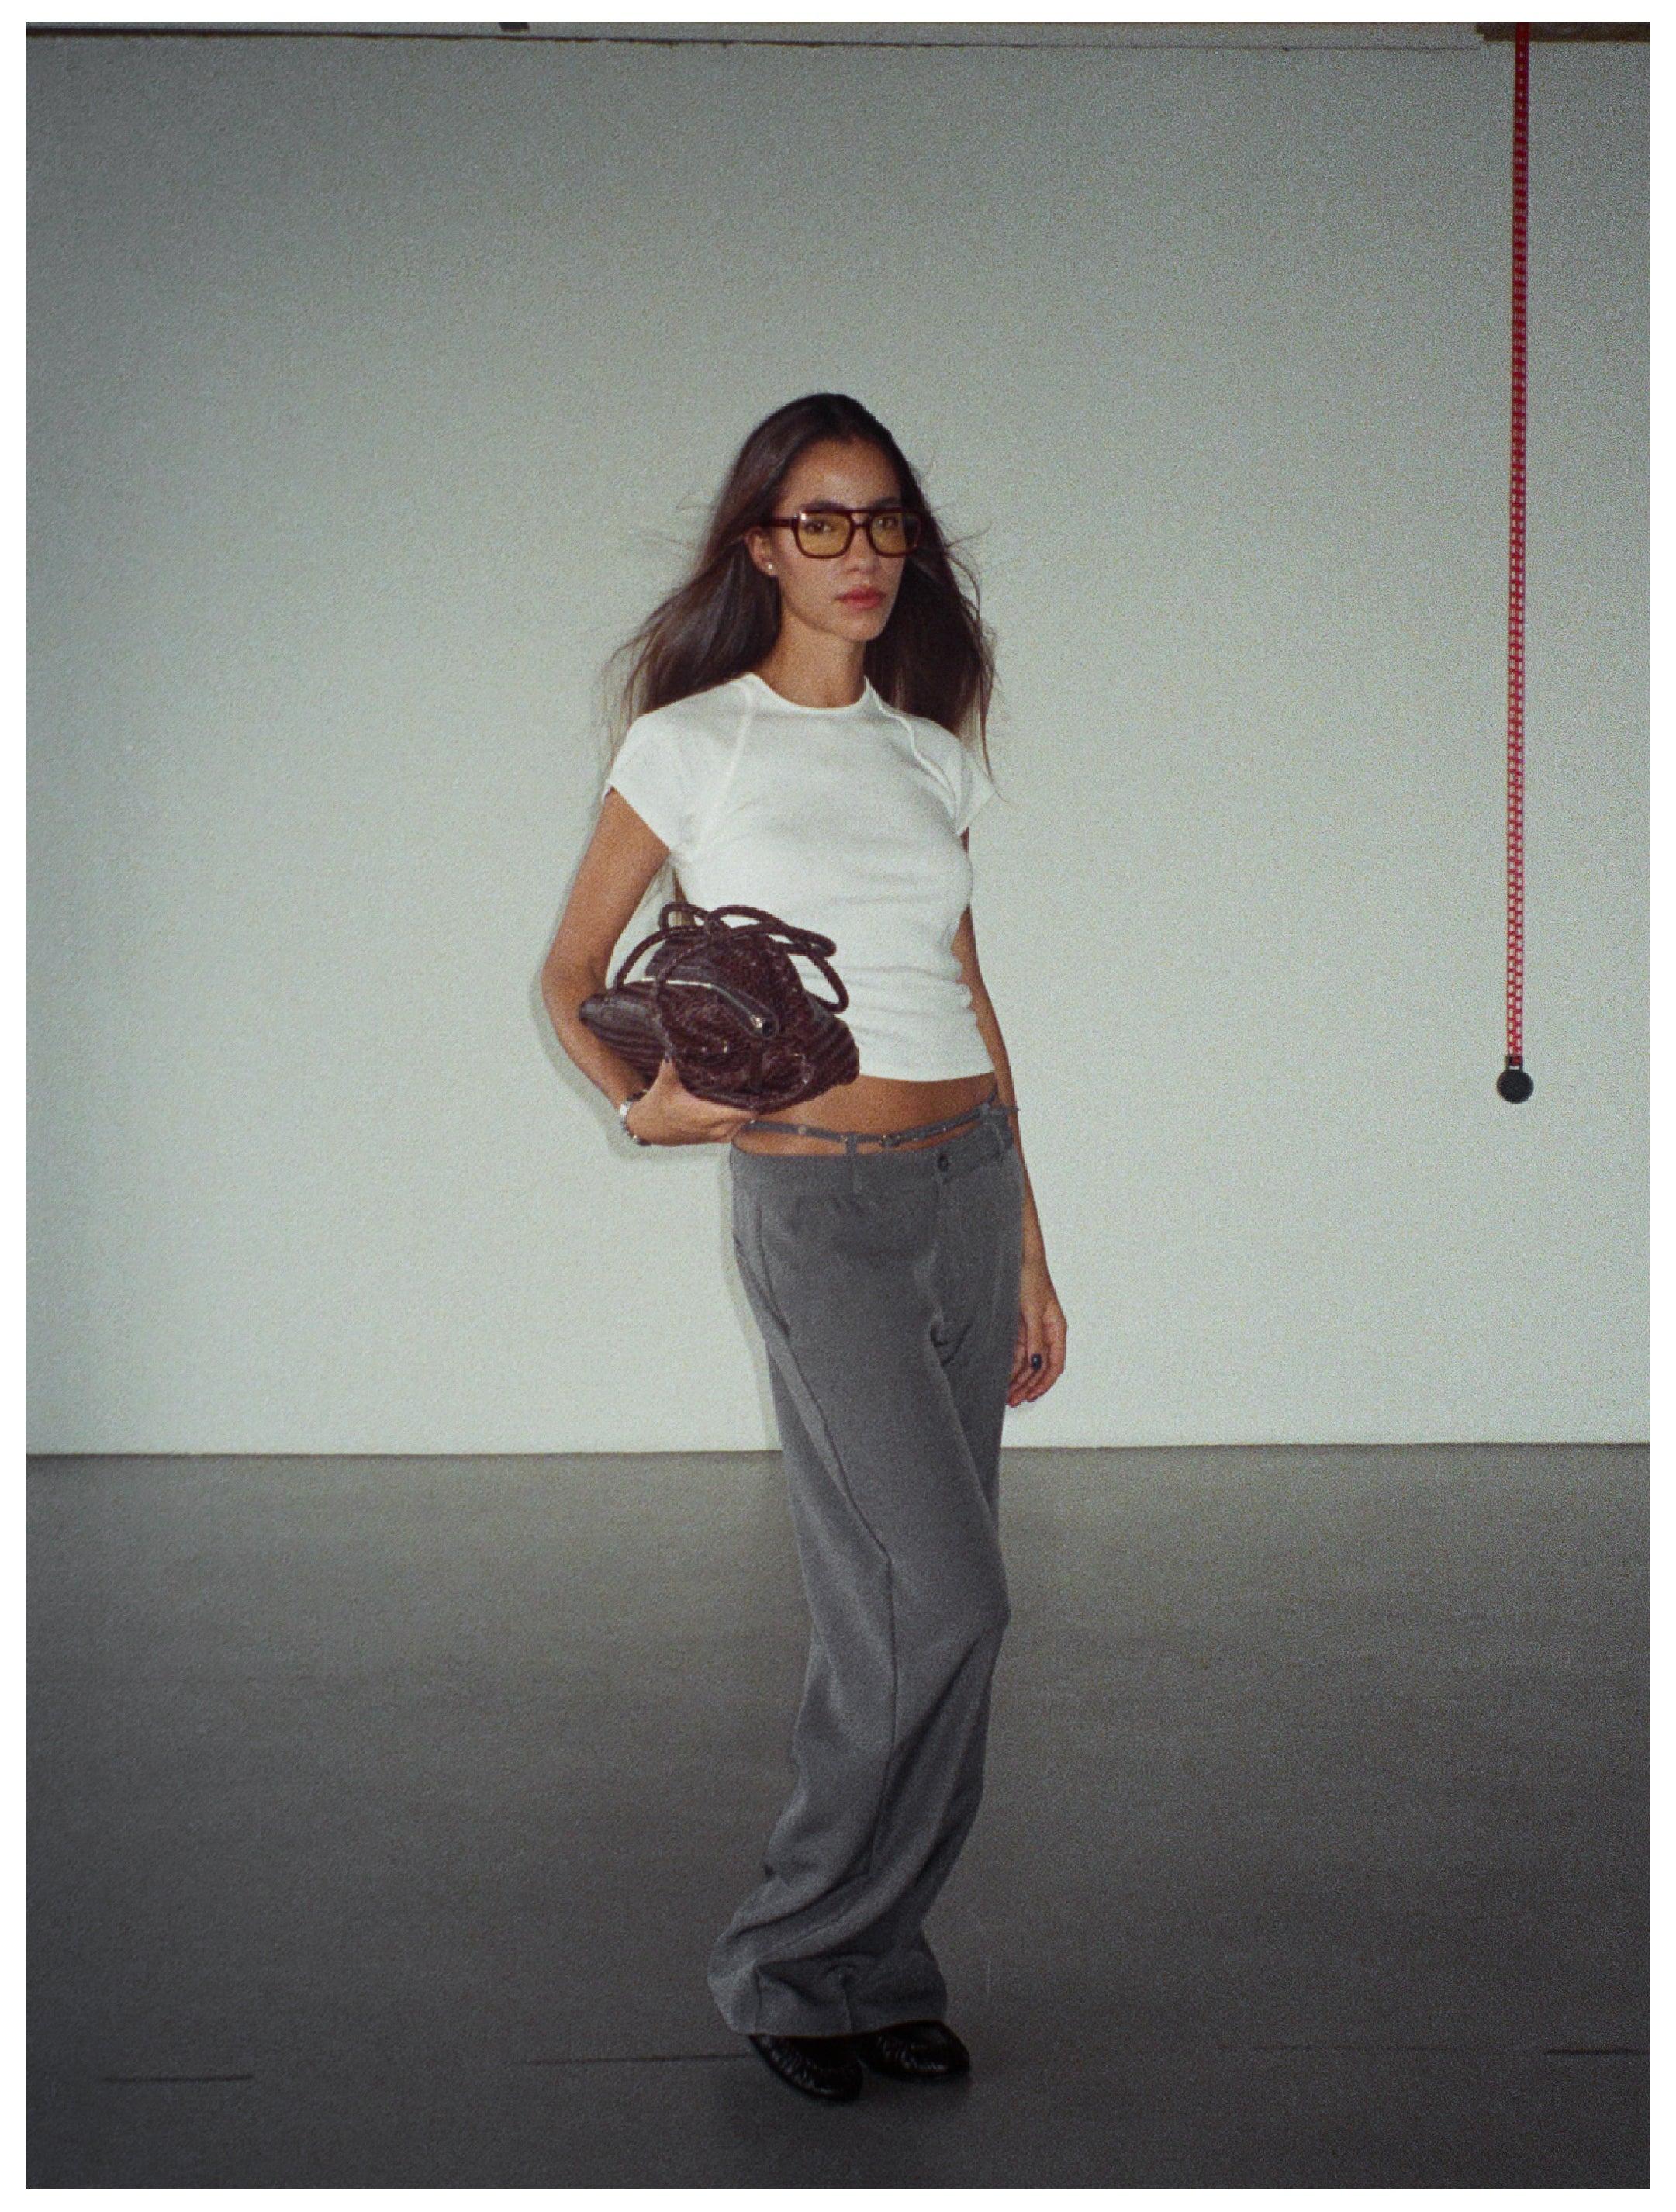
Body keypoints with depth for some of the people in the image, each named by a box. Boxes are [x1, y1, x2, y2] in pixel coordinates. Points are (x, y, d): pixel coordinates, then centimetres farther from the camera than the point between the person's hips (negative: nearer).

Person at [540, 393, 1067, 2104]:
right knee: (947, 1599, -12)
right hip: (814, 1203, -5)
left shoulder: (929, 754, 14)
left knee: (896, 1606, 7)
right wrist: (638, 1103, -14)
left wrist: (1029, 1255, 15)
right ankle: (799, 1959, 6)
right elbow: (570, 971, 6)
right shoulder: (693, 742, 0)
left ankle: (867, 1964, 20)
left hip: (967, 1186, 5)